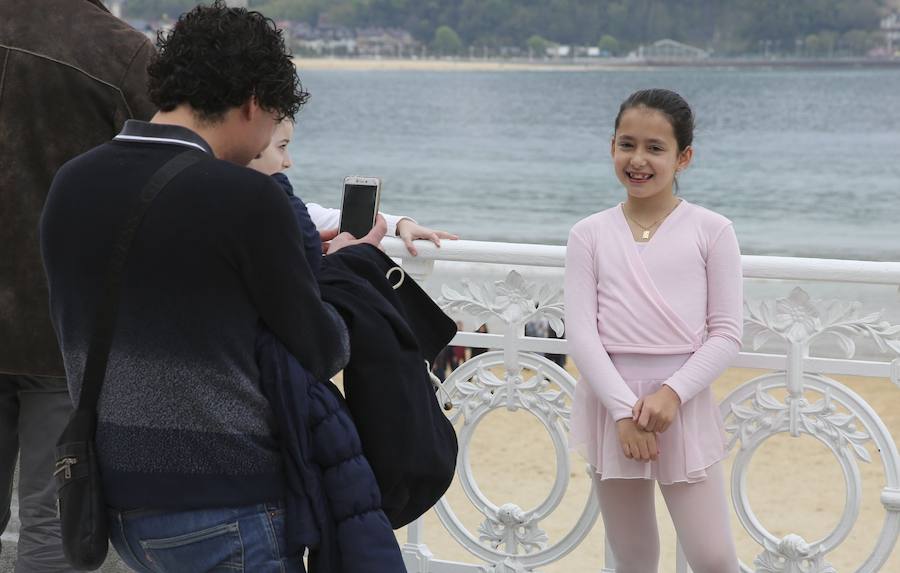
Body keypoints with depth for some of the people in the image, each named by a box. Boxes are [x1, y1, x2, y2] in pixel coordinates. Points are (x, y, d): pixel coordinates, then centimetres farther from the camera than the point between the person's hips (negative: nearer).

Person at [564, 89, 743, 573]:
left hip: (682, 401, -2)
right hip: (611, 400, 2)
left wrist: (672, 393, -16)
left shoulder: (711, 231, -1)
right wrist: (624, 408, -15)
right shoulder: (590, 234, 3)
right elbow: (581, 332, -4)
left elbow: (725, 334, -3)